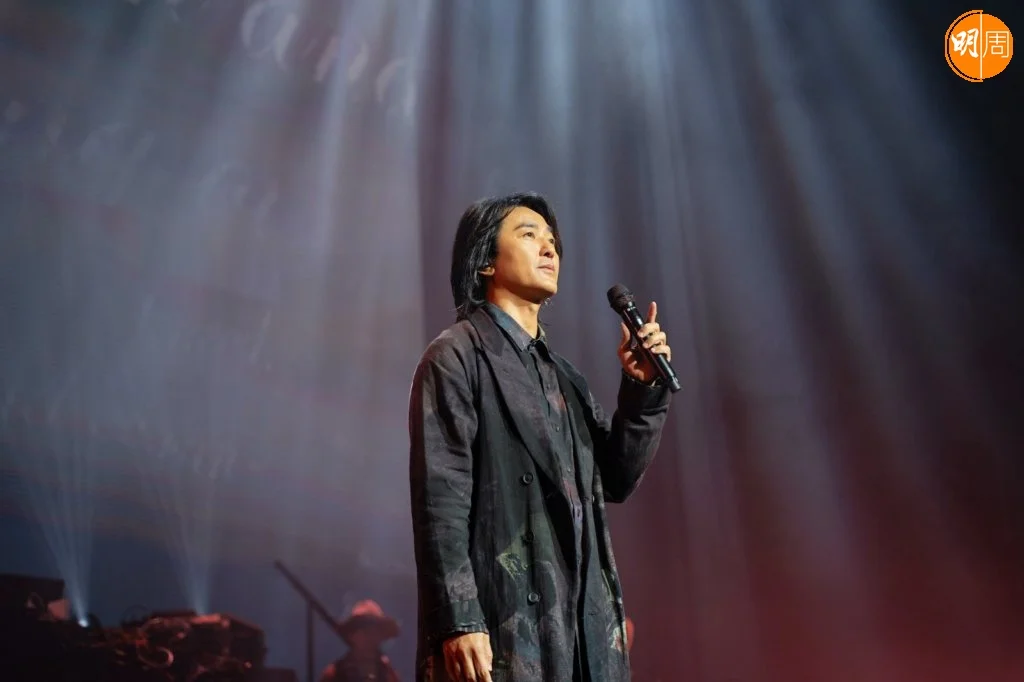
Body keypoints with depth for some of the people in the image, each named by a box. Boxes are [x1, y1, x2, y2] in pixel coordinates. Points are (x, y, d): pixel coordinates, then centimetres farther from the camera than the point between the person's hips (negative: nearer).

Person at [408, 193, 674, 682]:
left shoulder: (561, 374, 19)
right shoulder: (456, 356, -3)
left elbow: (615, 481, 17)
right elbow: (439, 500, -11)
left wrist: (642, 389, 5)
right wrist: (457, 621, -19)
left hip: (579, 623, 7)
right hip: (503, 623, -7)